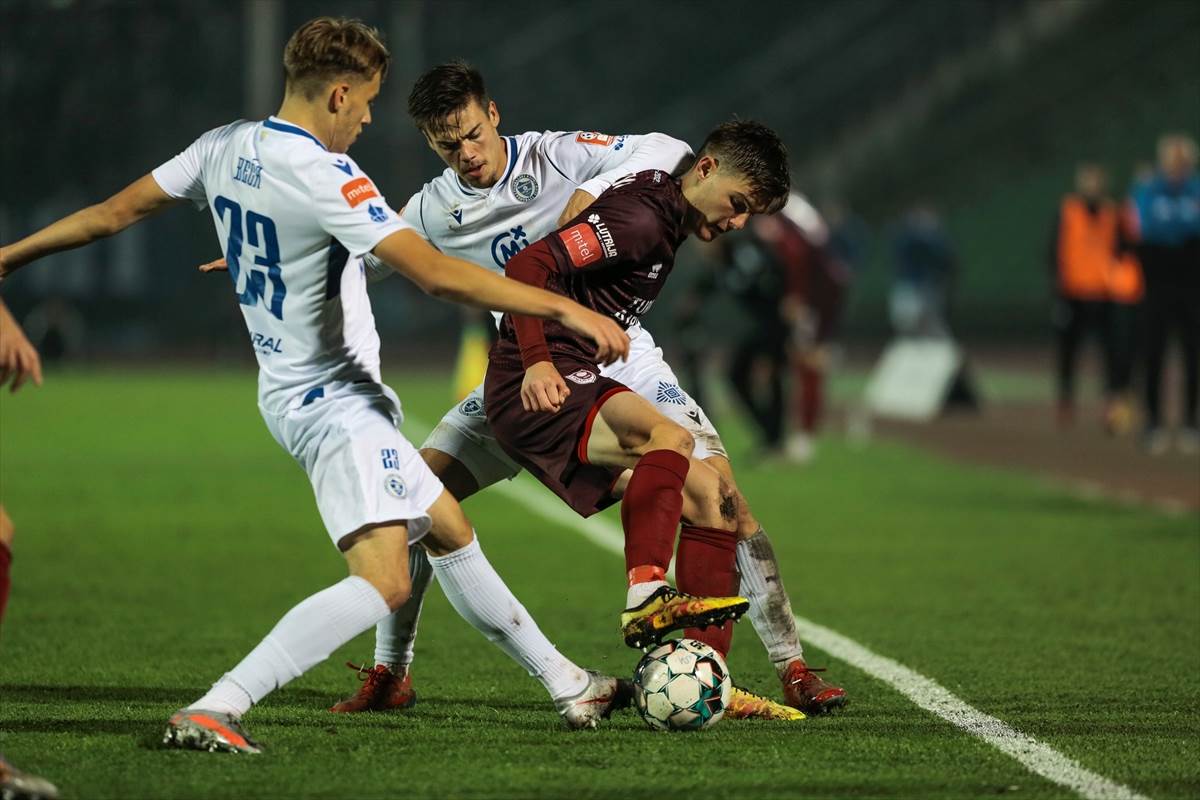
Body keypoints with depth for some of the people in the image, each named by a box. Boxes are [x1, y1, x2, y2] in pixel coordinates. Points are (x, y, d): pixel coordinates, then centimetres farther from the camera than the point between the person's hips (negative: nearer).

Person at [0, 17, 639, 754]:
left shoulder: (225, 148, 2)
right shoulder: (324, 176, -23)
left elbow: (115, 212, 11)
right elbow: (438, 274, -28)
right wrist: (565, 309, -25)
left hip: (295, 393, 10)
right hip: (335, 402, -10)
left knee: (452, 534, 19)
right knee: (382, 583, -20)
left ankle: (566, 685, 28)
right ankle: (213, 711, -27)